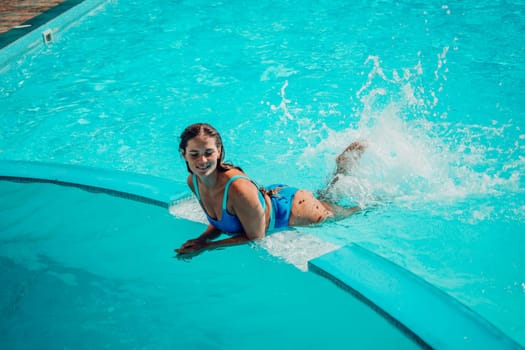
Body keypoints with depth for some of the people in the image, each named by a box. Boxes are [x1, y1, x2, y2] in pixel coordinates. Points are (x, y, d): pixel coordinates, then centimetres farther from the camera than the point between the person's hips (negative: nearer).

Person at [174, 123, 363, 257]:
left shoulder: (238, 189, -43)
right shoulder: (193, 181, -21)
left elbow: (255, 237, -30)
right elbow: (219, 222, -5)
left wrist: (206, 246, -30)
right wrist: (200, 239, -24)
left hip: (294, 208, -6)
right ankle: (344, 163, 51)